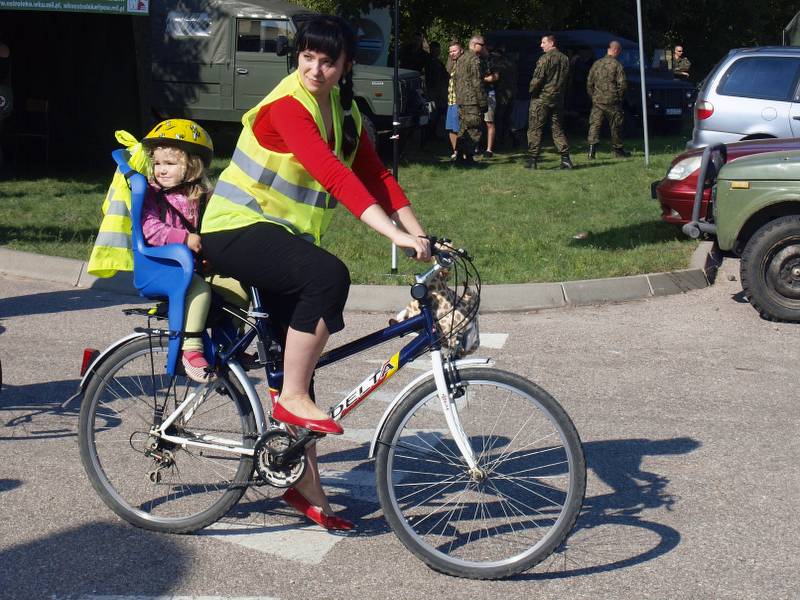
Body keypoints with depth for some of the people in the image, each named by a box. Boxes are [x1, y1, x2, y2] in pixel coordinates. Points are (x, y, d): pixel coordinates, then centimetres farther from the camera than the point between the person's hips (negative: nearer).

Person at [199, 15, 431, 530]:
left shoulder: (344, 110, 7)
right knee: (329, 274, -34)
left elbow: (376, 175, 2)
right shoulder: (286, 106, -20)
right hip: (238, 231, -8)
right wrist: (395, 234, -40)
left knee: (298, 357, 6)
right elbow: (333, 175, -33)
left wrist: (421, 236, -9)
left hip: (285, 238, 8)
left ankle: (305, 485, 15)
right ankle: (292, 398, -21)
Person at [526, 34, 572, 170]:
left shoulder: (545, 58, -13)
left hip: (541, 98, -6)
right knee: (557, 128, 11)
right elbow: (567, 80, 14)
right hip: (558, 99, 6)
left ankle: (532, 159, -1)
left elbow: (538, 79, -18)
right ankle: (565, 158, 4)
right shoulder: (565, 59, 9)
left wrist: (532, 91, -2)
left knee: (535, 129, 0)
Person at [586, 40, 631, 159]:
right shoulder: (617, 65, -8)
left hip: (597, 100, 3)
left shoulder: (596, 64, 6)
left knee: (594, 124, 2)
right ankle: (617, 149, 20)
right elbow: (622, 84, -11)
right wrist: (619, 97, 3)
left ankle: (592, 148, -13)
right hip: (612, 101, -3)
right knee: (615, 126, 10)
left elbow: (589, 83, 9)